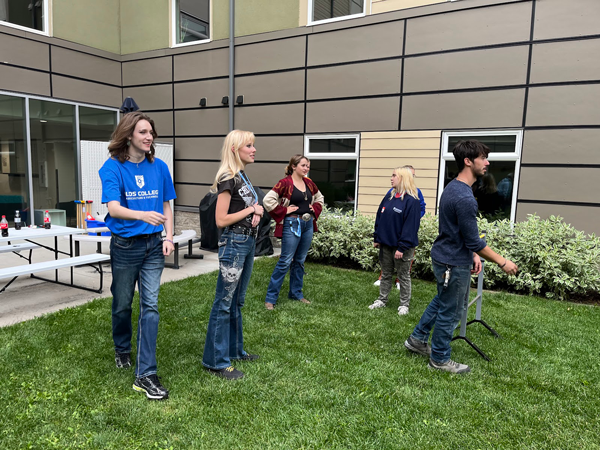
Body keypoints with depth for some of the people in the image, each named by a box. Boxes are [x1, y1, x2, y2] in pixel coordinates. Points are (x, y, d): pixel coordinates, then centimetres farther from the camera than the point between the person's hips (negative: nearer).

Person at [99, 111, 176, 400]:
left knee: (150, 306, -3)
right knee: (122, 304, 14)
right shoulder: (112, 167, -8)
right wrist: (142, 215, -40)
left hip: (154, 245, 2)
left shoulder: (159, 167, 2)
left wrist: (168, 236, -1)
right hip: (125, 245, -2)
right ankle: (122, 350, 43)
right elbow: (113, 207, -21)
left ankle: (145, 374, 3)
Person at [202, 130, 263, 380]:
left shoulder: (242, 176, 12)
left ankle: (234, 350, 31)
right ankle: (216, 361, 10)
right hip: (234, 243, -9)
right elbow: (221, 220, -19)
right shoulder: (228, 178, -15)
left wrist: (256, 212, -1)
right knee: (224, 303, -1)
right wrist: (251, 209, -12)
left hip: (248, 241, 9)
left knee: (237, 301, 17)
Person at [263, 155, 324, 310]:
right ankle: (270, 298, 5)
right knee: (285, 262, -5)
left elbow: (319, 198, 27)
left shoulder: (309, 183, 10)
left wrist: (315, 210, 11)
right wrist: (283, 211, -14)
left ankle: (296, 293, 27)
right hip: (292, 225, -7)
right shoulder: (285, 183, -10)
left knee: (300, 261, 14)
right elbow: (268, 200, -19)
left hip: (308, 225, 7)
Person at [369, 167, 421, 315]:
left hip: (401, 246, -7)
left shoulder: (411, 201, -16)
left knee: (403, 276, 9)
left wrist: (402, 247, -21)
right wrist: (376, 238, 7)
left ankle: (404, 304, 21)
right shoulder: (389, 196, 6)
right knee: (385, 273, 17)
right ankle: (382, 300, 30)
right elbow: (379, 217, 10)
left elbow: (410, 226, -20)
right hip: (385, 243, 7)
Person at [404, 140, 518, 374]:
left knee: (441, 301, 24)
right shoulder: (464, 198, -27)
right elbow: (474, 241, -21)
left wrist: (472, 254, 12)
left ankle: (417, 339, 35)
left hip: (445, 257, 9)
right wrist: (503, 262, -11)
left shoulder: (453, 187, 5)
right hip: (454, 264, -9)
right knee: (450, 311, 6)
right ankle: (440, 359, 23)